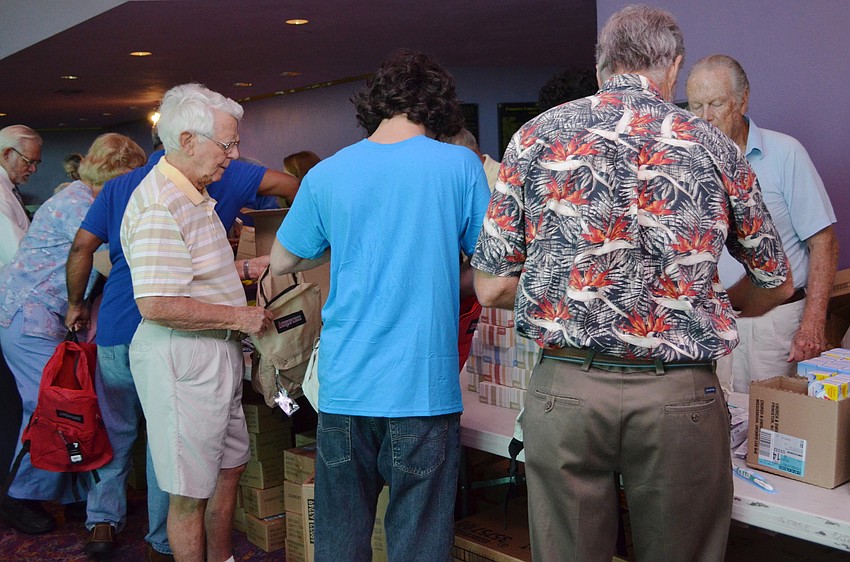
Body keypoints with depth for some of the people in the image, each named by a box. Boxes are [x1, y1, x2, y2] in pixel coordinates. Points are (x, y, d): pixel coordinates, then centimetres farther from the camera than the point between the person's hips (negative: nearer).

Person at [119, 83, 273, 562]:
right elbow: (157, 305, -27)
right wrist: (238, 317, -19)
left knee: (229, 468, 22)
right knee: (191, 492, 2)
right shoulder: (159, 208, -21)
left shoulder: (194, 194, 14)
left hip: (216, 353, 11)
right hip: (181, 359, -11)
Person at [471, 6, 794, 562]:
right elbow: (776, 286, 14)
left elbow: (492, 287, 1)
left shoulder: (537, 136, 2)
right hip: (680, 396, 0)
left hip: (564, 388, 0)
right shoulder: (715, 147, 4)